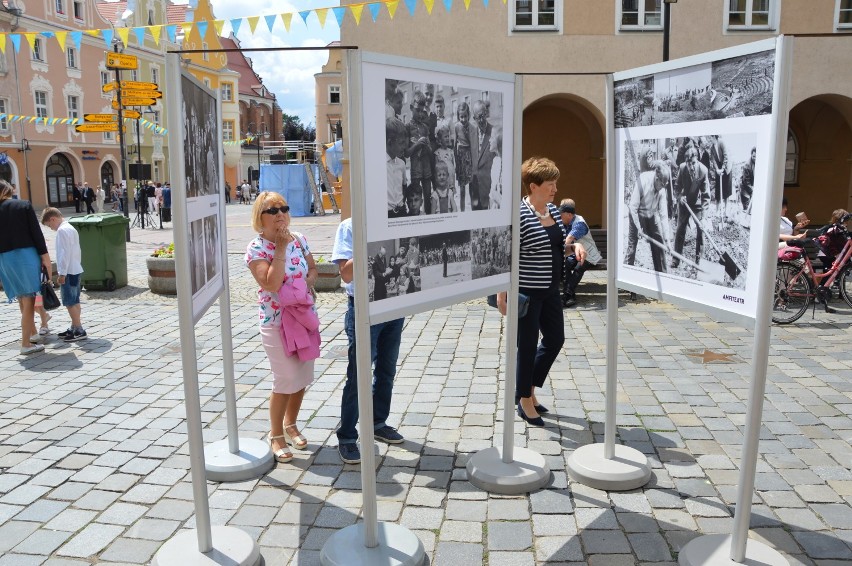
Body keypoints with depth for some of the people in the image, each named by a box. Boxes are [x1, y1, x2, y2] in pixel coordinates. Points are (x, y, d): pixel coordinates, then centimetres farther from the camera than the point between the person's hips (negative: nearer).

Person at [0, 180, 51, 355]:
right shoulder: (24, 205, -3)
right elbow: (36, 232, -6)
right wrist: (45, 256, -1)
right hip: (26, 255, -3)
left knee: (23, 299, 16)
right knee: (28, 300, 1)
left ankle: (32, 334, 29)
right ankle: (26, 344, 1)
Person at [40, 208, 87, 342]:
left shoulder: (62, 230, -14)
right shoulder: (71, 228, 15)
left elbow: (64, 253, -20)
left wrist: (62, 273, -18)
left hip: (69, 272, -10)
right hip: (76, 270, 10)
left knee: (70, 302, -7)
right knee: (74, 301, 14)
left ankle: (79, 331, -6)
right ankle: (74, 328, 21)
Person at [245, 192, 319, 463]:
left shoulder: (298, 239, 2)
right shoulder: (256, 248, -14)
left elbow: (313, 270, 13)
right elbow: (271, 284, -26)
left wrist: (306, 282, -10)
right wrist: (281, 247, -22)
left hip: (305, 317, 5)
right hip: (276, 322, -5)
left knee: (303, 377, 13)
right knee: (286, 380, -2)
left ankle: (290, 424, 36)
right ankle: (276, 434, 19)